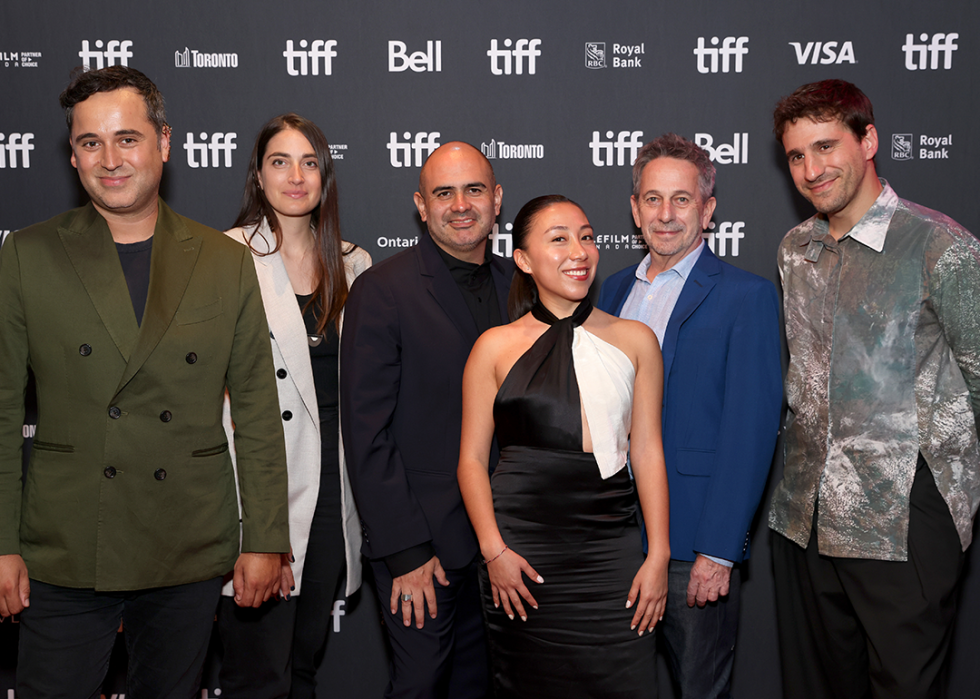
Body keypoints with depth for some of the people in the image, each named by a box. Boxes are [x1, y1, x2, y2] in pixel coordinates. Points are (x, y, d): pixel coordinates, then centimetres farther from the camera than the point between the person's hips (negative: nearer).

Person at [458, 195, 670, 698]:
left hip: (612, 549, 1)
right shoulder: (496, 347, 3)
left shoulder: (634, 340, 8)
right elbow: (472, 457, 3)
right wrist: (494, 550, -7)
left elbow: (647, 451, 7)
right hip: (523, 550, -1)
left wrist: (658, 555, 2)